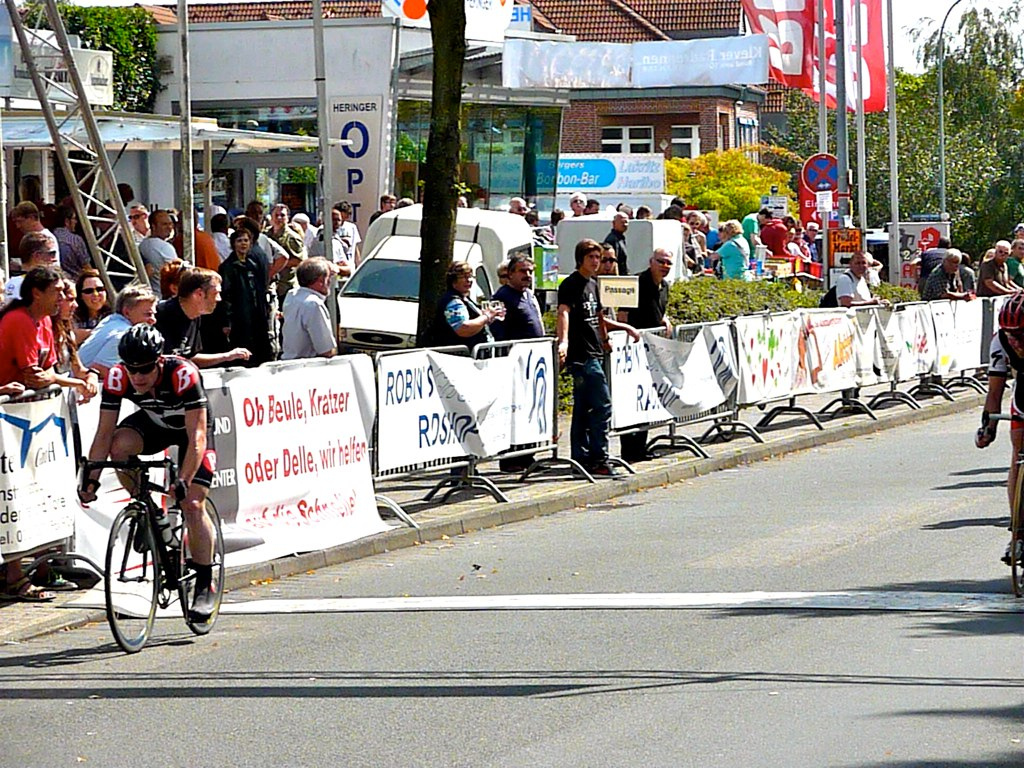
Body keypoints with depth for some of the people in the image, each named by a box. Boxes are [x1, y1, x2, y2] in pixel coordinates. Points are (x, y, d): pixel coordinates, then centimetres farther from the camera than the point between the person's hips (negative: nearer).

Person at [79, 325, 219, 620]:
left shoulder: (183, 374, -38)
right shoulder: (117, 377, -27)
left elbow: (196, 437, -39)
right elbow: (104, 433, -23)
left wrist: (183, 482, -48)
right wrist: (91, 478, -33)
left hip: (191, 427, -3)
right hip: (153, 422, 3)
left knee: (193, 504, -15)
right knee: (120, 445, -29)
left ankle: (205, 585, -4)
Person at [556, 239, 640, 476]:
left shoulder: (592, 285, 18)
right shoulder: (571, 285, -10)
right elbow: (564, 312, -26)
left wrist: (625, 327, 31)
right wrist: (563, 341, -41)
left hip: (593, 354, 9)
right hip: (581, 355, -9)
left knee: (583, 409, 11)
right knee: (602, 405, -13)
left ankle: (581, 459, 14)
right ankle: (598, 459, -12)